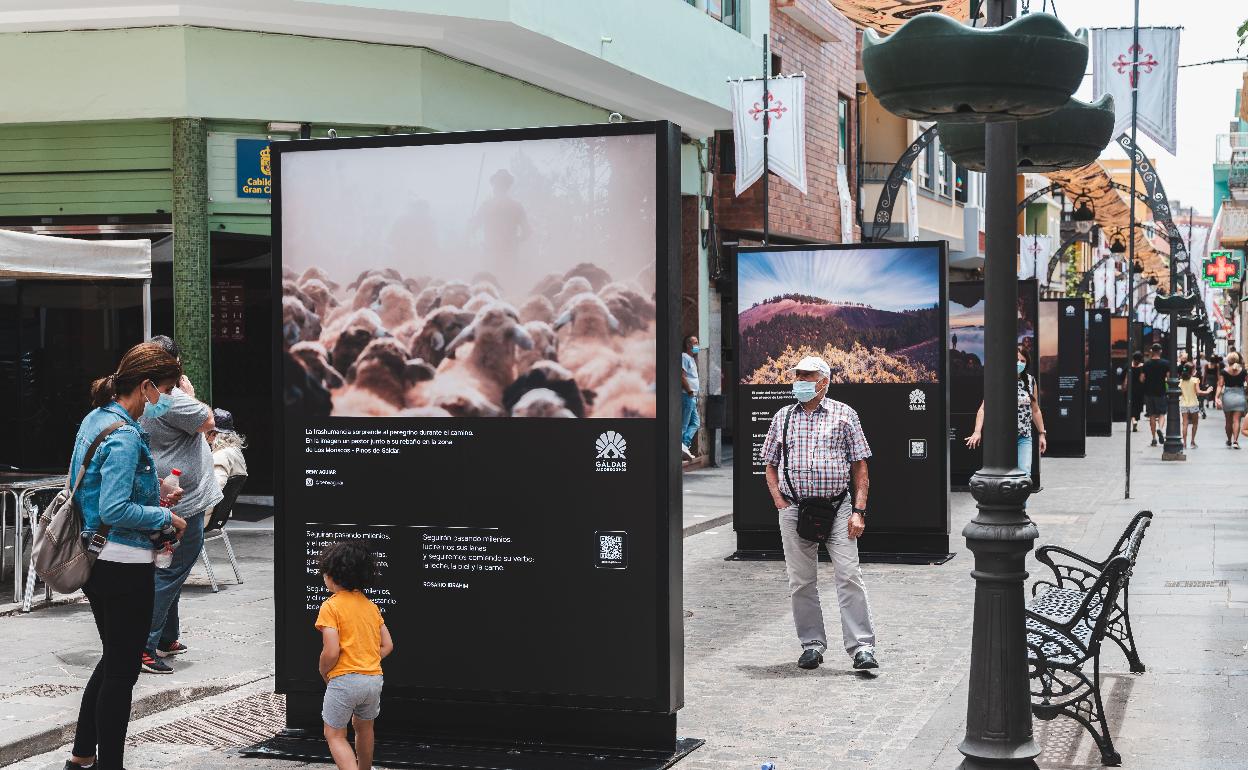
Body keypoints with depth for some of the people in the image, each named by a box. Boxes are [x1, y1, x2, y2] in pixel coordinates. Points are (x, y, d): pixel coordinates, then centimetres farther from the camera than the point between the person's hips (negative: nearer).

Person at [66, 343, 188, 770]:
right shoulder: (124, 436, -21)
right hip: (124, 565, -10)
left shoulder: (96, 419, 9)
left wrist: (151, 497, 13)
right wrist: (165, 517, -13)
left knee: (113, 659, 21)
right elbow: (114, 510, -25)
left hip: (95, 560, 10)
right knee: (122, 670, 1)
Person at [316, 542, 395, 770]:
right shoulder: (371, 606, 9)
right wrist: (365, 664, 13)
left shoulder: (331, 607, -10)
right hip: (374, 678, 7)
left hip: (344, 681, -6)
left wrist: (323, 673, 0)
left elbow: (331, 652, -18)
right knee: (363, 728, 26)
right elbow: (388, 645, 9)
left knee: (335, 735, 6)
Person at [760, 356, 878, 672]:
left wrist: (858, 511, -5)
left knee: (849, 577, -9)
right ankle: (812, 644, 16)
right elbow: (770, 465, 17)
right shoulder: (783, 417, 12)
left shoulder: (843, 415, 5)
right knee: (801, 582, 5)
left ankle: (862, 648, -8)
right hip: (794, 510, 3)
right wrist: (780, 504, 3)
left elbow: (860, 466, 4)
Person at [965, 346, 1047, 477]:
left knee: (1024, 472, -8)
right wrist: (977, 432, -22)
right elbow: (983, 408, -9)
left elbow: (1035, 410, 17)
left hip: (1024, 438, 3)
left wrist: (1041, 433, 16)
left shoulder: (1030, 381, 7)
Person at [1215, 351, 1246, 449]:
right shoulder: (1243, 371, -3)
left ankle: (1229, 440, 28)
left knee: (1228, 421, 15)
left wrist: (1216, 397, -11)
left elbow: (1220, 385, -9)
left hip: (1227, 396, 1)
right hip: (1239, 395, -1)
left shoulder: (1224, 371, -4)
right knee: (1236, 420, -2)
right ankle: (1235, 440, -16)